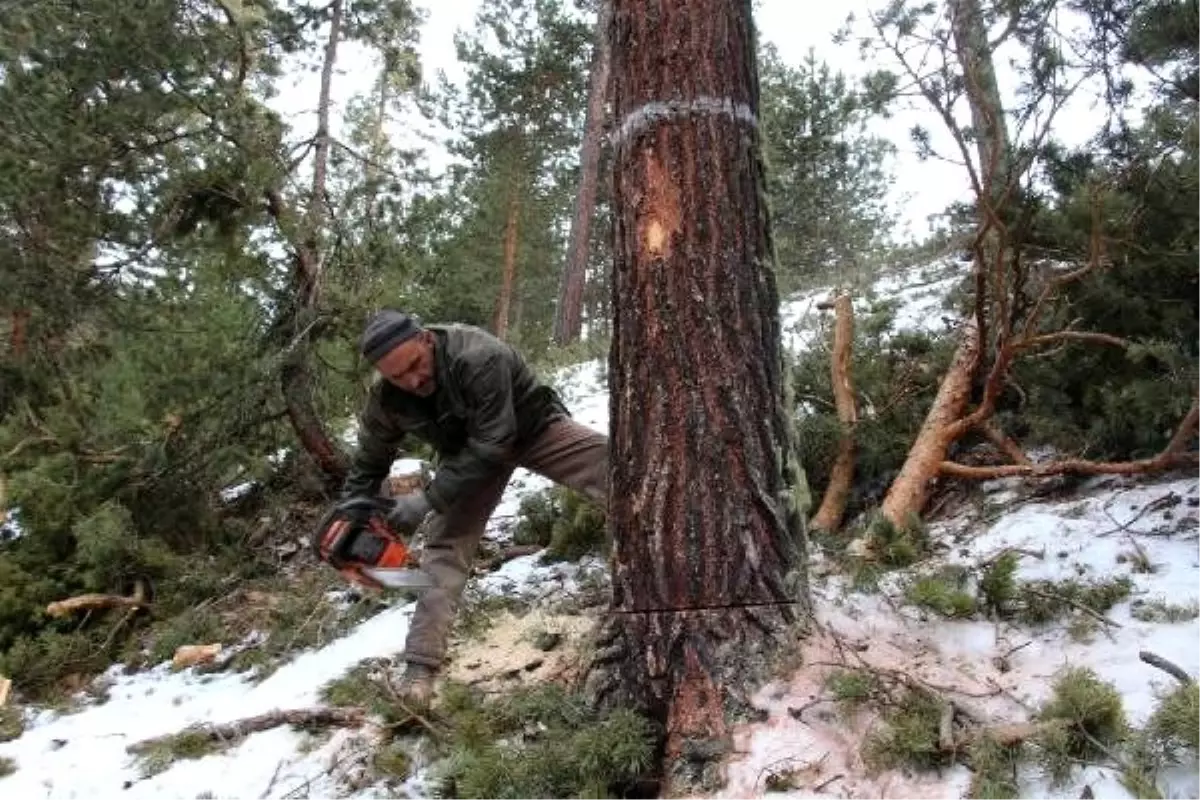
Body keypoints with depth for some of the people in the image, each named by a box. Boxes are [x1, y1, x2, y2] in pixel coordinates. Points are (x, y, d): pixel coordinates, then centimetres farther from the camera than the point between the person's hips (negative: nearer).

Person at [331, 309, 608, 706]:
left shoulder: (478, 356, -40)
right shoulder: (384, 400, -21)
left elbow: (492, 446, -36)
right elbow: (369, 463, -1)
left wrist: (428, 498, -33)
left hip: (535, 428, -3)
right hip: (469, 454, 4)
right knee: (445, 544, -7)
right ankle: (420, 668, -4)